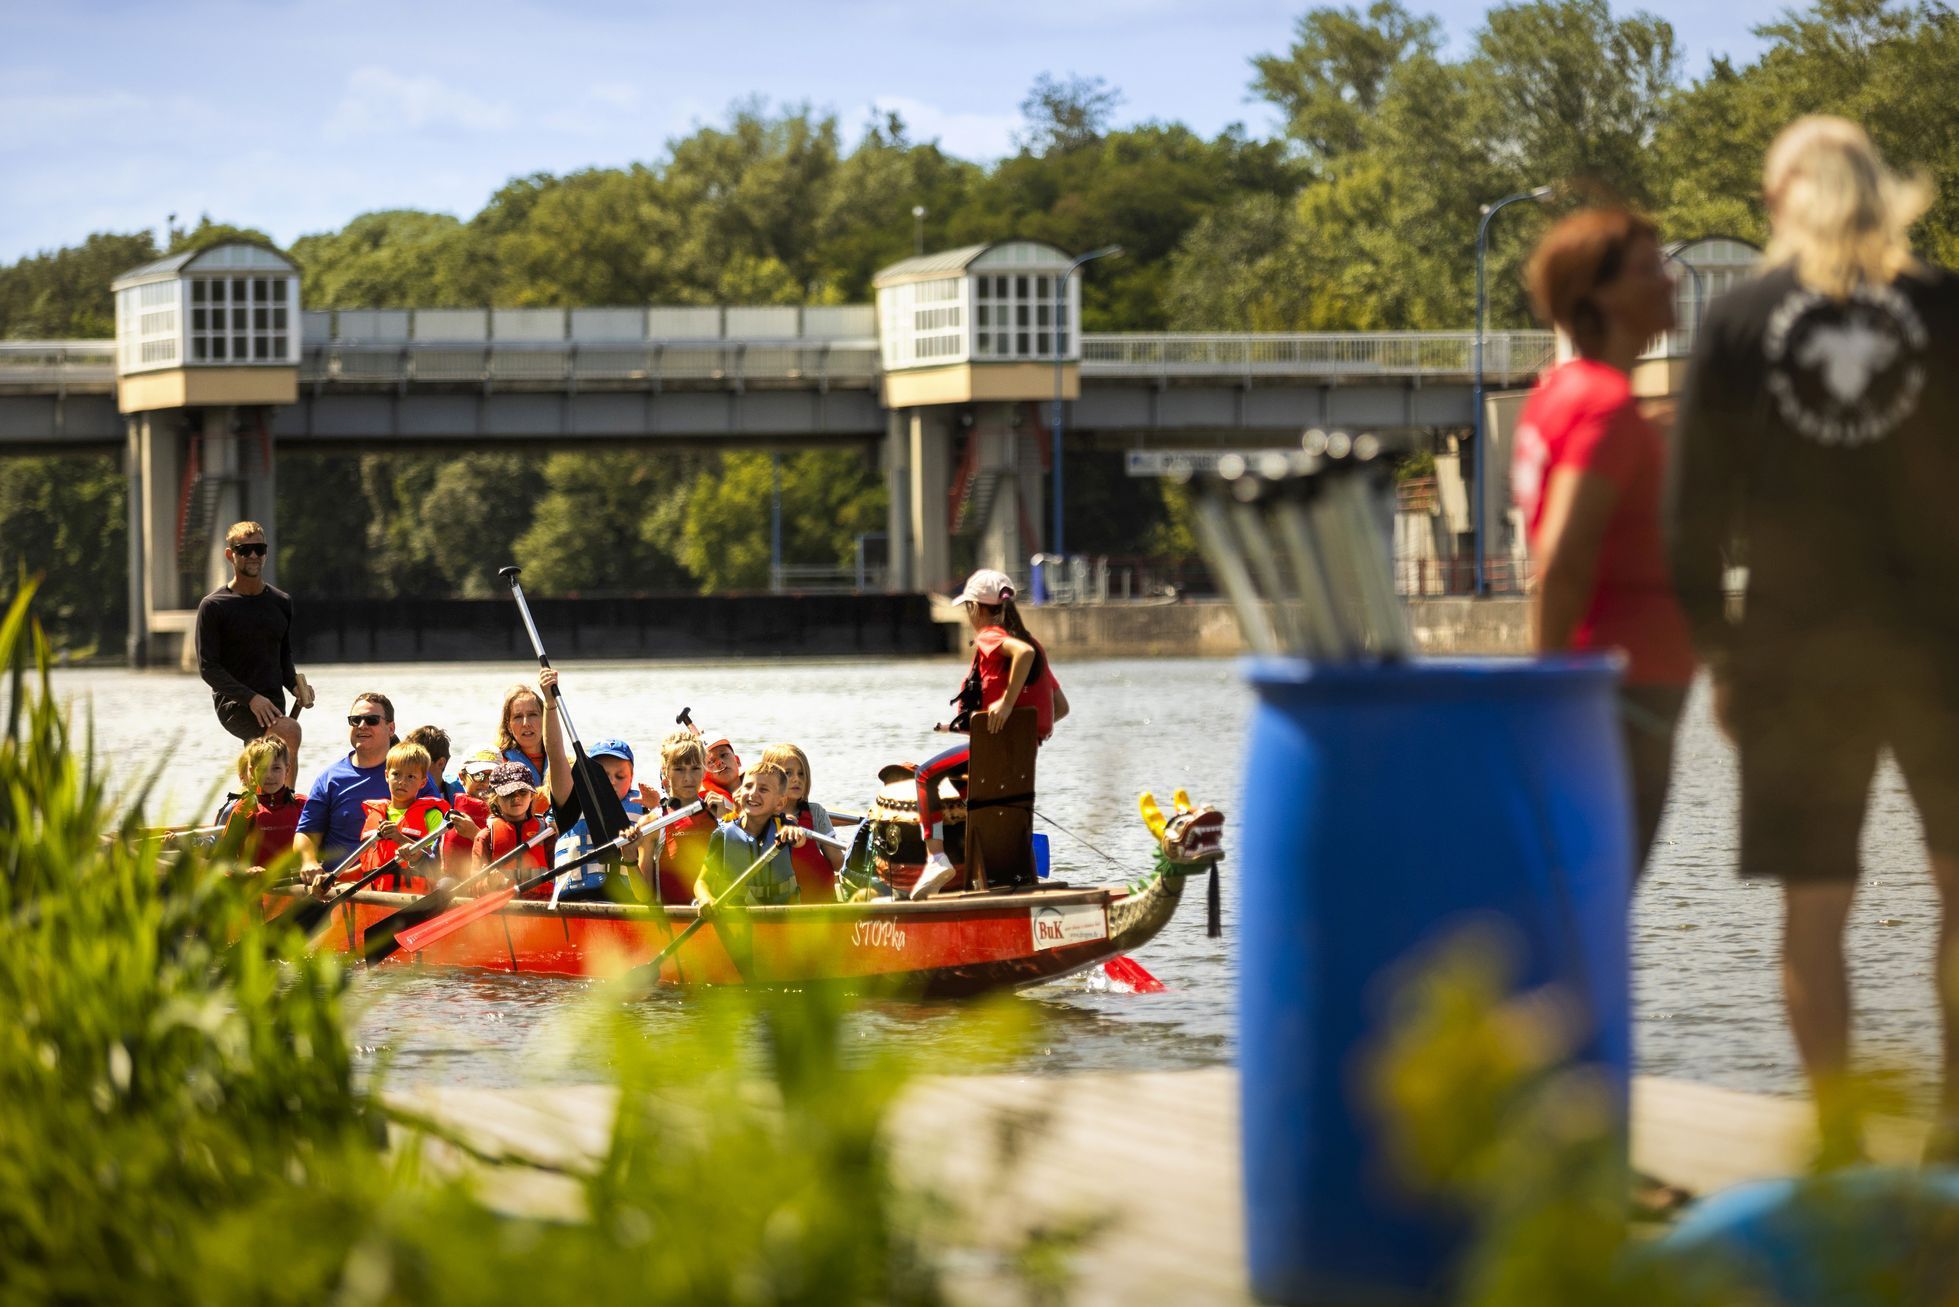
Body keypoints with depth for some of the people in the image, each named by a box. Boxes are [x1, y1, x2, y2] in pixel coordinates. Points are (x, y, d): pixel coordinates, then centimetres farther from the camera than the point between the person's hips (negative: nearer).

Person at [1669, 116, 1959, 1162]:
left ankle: (1839, 1149, 7)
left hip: (1795, 650, 0)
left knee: (1814, 909, 6)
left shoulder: (1738, 322, -2)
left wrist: (1715, 654, 8)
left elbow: (1700, 507, -1)